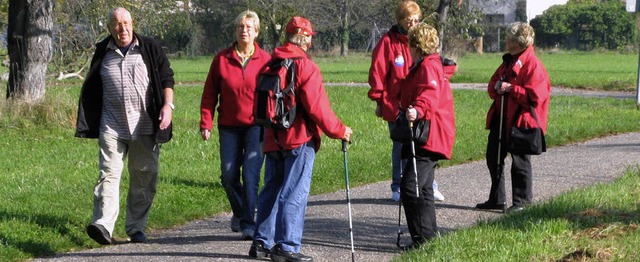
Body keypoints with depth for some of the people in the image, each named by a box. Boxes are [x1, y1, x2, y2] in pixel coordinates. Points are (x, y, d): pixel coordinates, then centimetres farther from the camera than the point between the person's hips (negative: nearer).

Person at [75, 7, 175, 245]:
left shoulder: (150, 49, 5)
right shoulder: (102, 53, 10)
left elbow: (167, 80, 5)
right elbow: (91, 90, 19)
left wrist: (168, 105, -10)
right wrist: (87, 124, 17)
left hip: (145, 126, 0)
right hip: (112, 125, 0)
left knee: (144, 178, 4)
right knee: (109, 173, -13)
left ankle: (136, 227, 15)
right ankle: (103, 225, -22)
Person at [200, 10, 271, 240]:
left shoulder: (265, 60, 1)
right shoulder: (222, 59, 4)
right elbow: (210, 93, 6)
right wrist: (206, 123, -1)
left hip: (256, 125, -2)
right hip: (229, 126, 2)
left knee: (251, 174, -10)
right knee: (228, 175, 2)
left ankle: (248, 224, -4)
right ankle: (239, 213, 29)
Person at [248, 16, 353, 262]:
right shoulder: (306, 66, -13)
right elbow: (317, 107, -16)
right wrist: (339, 131, -5)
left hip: (273, 139, 7)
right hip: (299, 140, -7)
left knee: (271, 190, 14)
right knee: (294, 194, -3)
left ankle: (262, 242, 16)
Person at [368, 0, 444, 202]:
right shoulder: (388, 42, -6)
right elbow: (377, 72, -4)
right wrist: (379, 100, -4)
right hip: (396, 106, -3)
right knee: (400, 148, 5)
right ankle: (398, 189, 17)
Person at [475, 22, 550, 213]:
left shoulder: (533, 65, -14)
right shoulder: (508, 62, 14)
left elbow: (534, 96, -22)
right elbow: (492, 86, 19)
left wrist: (511, 88, -22)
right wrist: (496, 87, -4)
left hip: (520, 121, -9)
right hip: (501, 119, 9)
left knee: (520, 162, 0)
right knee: (493, 158, 13)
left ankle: (522, 202, 10)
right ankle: (496, 199, 23)